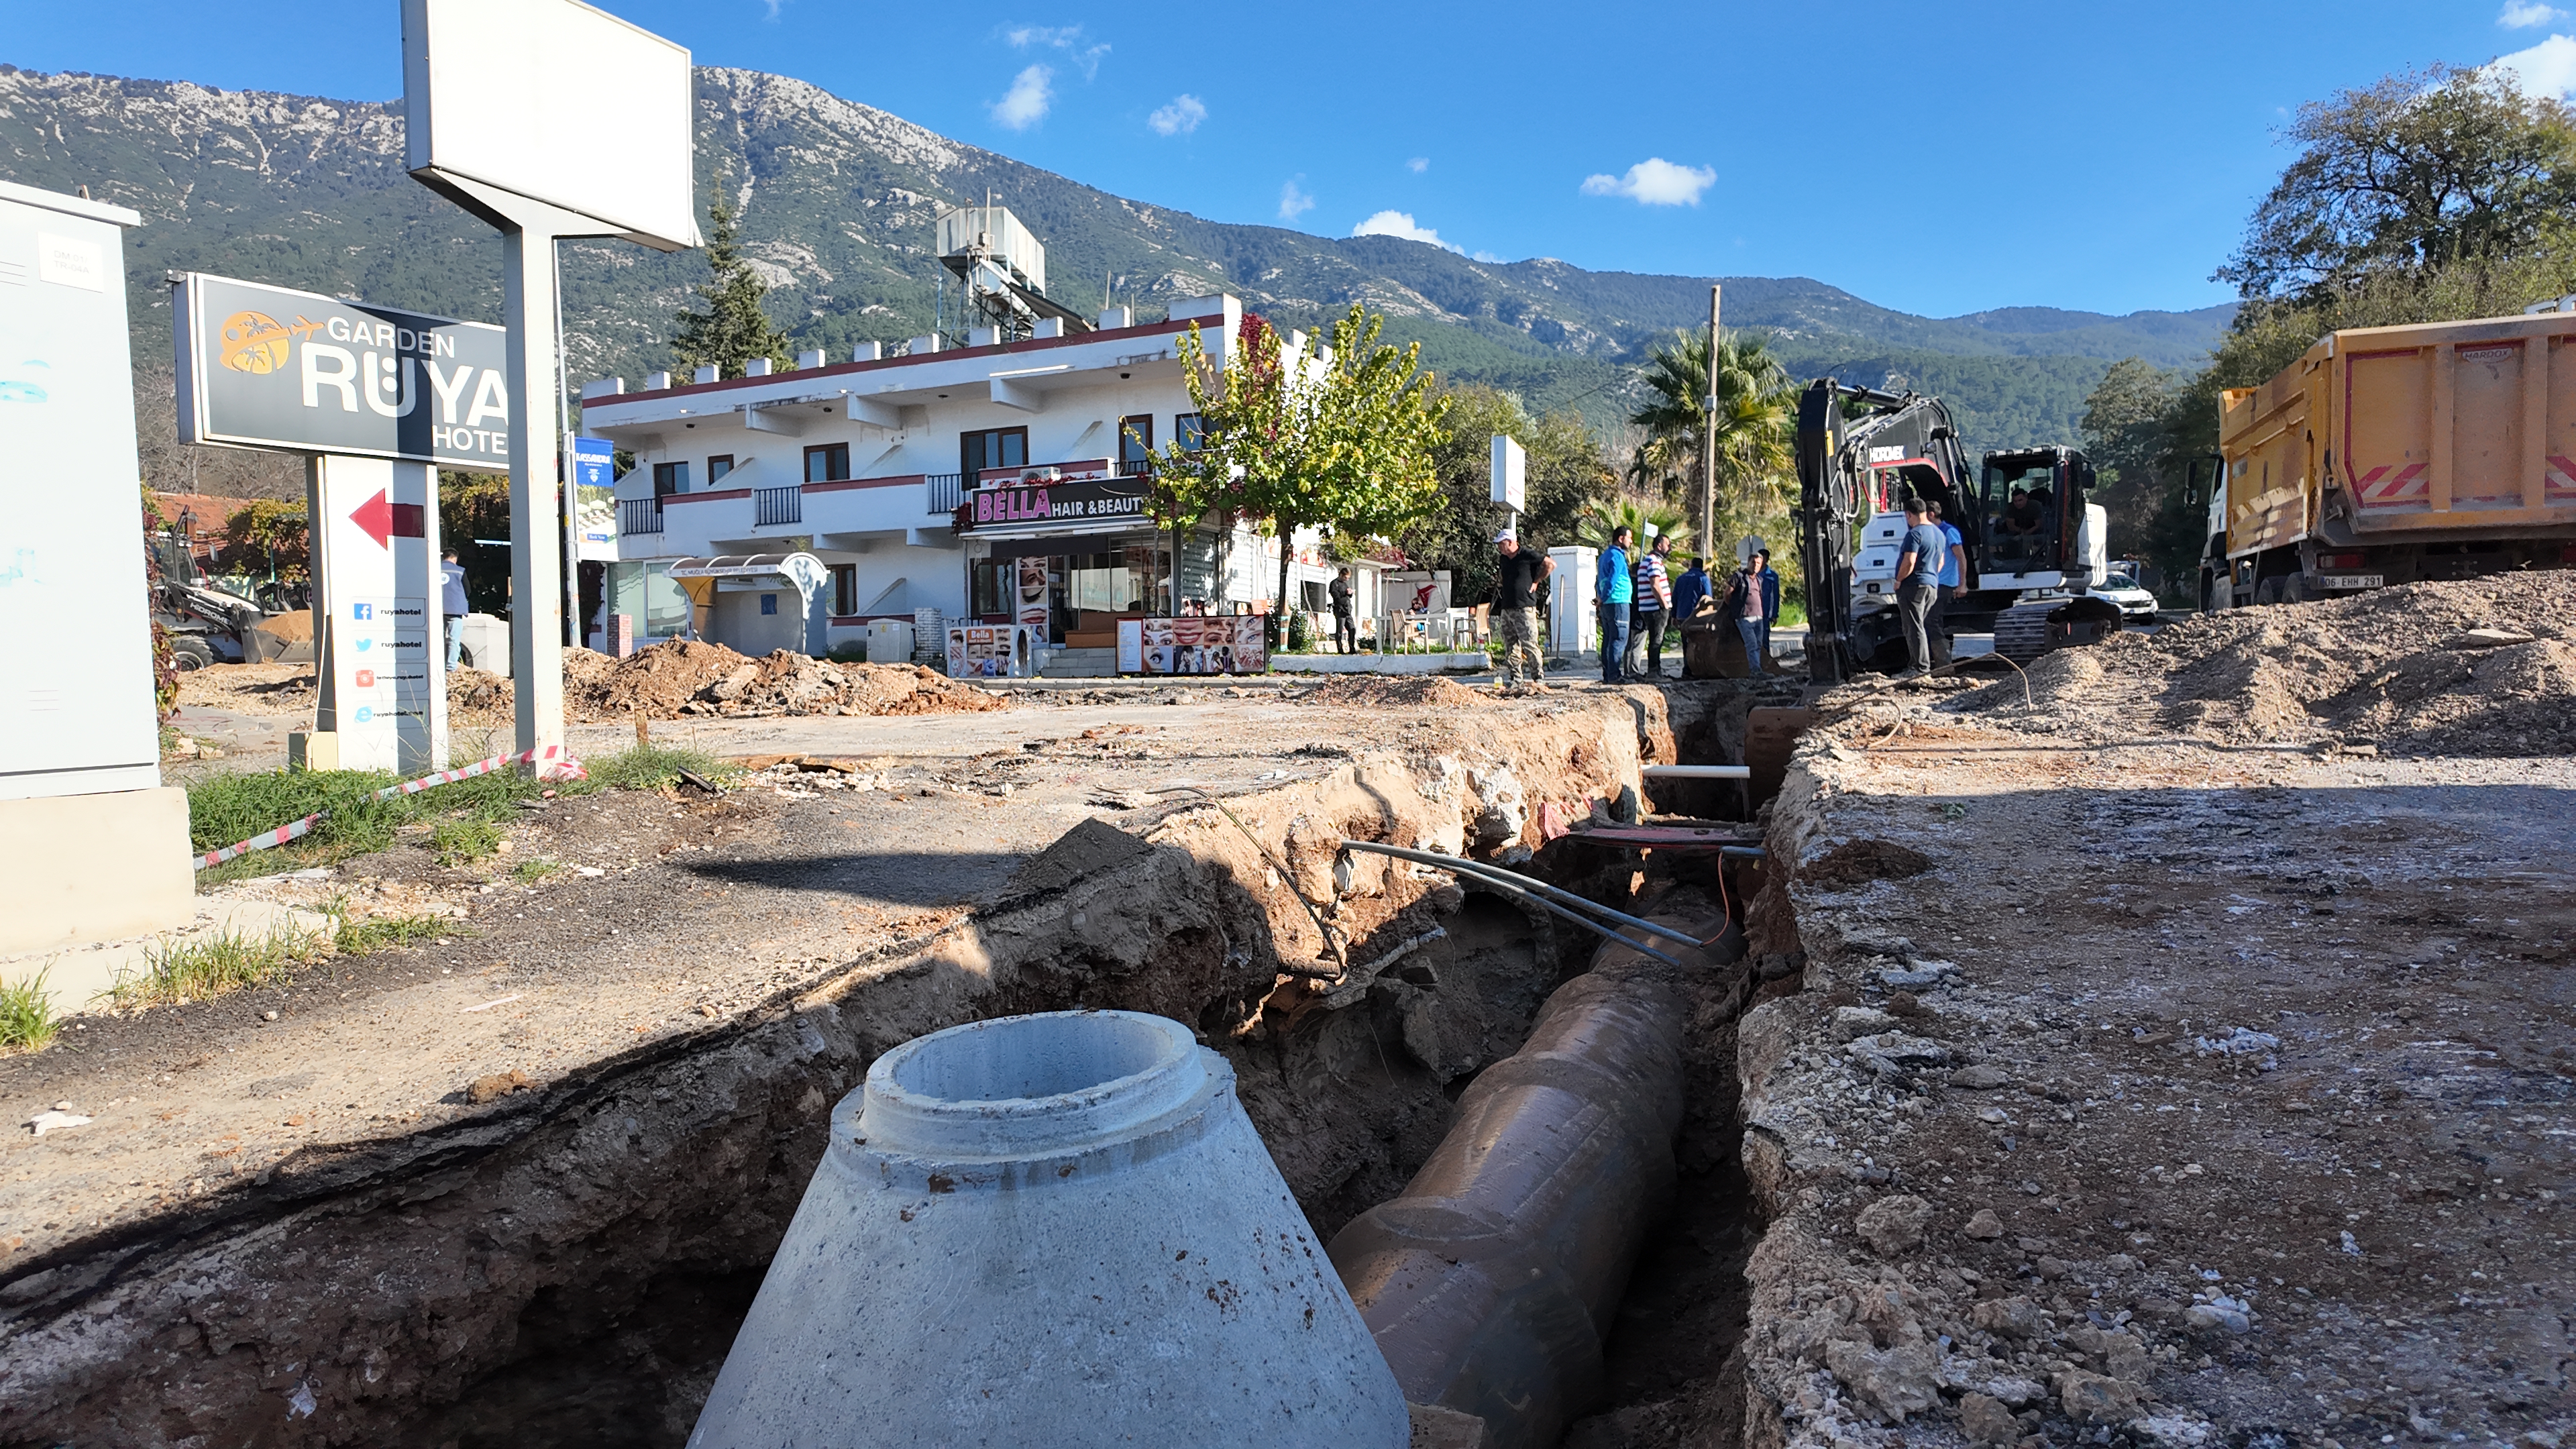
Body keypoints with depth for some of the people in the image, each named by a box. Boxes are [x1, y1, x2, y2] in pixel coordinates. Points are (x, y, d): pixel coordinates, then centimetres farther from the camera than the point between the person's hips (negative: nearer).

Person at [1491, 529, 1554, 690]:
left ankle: (1539, 679, -3)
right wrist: (1498, 581, 12)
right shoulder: (1504, 559, 15)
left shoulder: (1528, 555, -6)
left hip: (1524, 608, -7)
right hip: (1506, 609, 7)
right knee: (1511, 647, 7)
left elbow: (1551, 564, -1)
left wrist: (1536, 582, -1)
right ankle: (1512, 680, 10)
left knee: (1529, 645, -8)